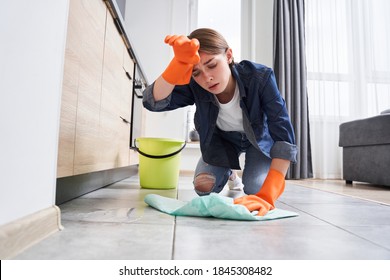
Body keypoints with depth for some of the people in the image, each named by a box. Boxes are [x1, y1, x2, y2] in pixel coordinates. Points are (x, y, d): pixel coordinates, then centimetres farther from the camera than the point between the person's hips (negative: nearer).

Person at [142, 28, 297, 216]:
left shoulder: (260, 78, -36)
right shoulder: (194, 86, -28)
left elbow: (284, 137, -41)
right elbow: (153, 102, -41)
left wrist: (267, 195, -51)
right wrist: (180, 64, -59)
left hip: (259, 138, -1)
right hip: (222, 138, 2)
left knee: (256, 192, -19)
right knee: (204, 188, -11)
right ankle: (229, 172, 25)